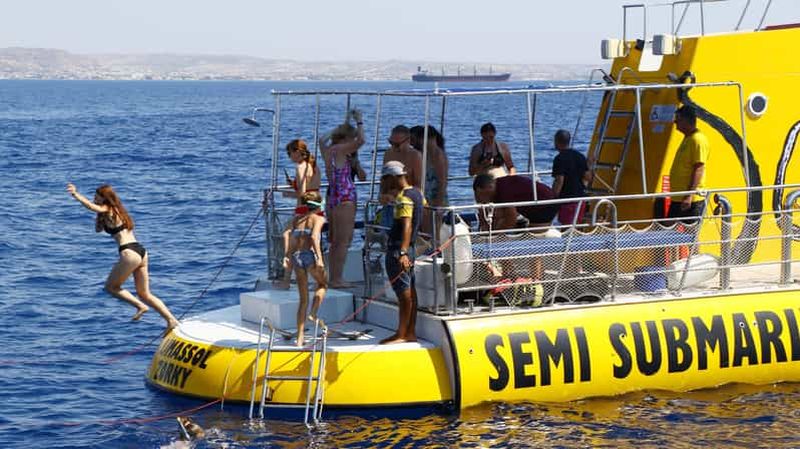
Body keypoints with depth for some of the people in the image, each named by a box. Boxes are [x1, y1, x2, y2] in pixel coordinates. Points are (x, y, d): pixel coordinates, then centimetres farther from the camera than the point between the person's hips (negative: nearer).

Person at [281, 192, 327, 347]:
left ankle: (300, 338, 8)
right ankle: (313, 314, -1)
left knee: (303, 299, 13)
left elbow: (286, 234, 2)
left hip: (296, 256, 5)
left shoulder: (297, 218, 18)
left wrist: (286, 256, -1)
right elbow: (314, 236, -14)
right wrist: (319, 258, -18)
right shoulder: (318, 219, 4)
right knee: (322, 285, 25)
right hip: (310, 254, -4)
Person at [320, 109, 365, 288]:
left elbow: (322, 139, 34)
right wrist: (359, 121, -10)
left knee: (335, 242, 14)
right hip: (344, 200, -9)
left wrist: (340, 128, 36)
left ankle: (333, 278, 18)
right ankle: (337, 279, -5)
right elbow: (361, 140, -24)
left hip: (332, 198, 9)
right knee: (343, 241, -5)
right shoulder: (338, 150, -14)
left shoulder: (327, 150, 10)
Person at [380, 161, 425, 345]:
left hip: (397, 250, -10)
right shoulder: (416, 193, 12)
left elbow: (407, 226, -30)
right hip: (409, 248, 10)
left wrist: (402, 253, -39)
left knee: (404, 293, -7)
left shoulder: (403, 198, -17)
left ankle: (401, 334, -4)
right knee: (410, 291, 11)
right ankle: (410, 332, 16)